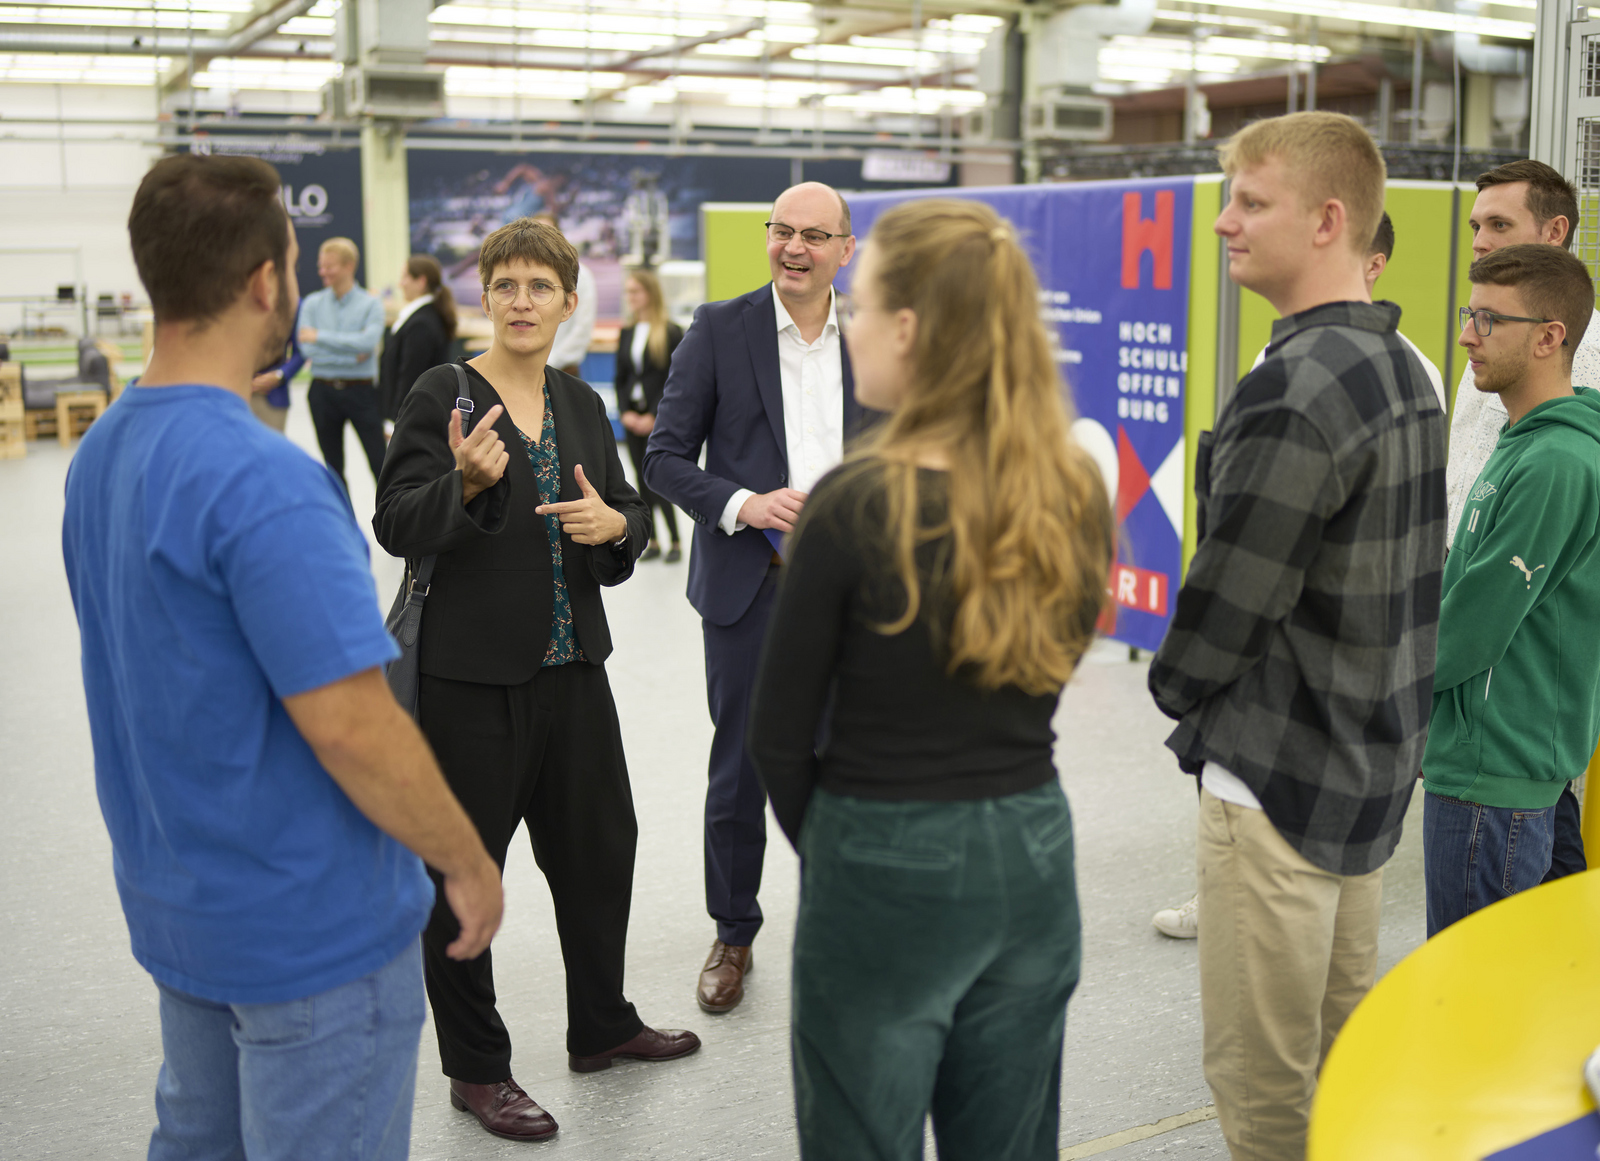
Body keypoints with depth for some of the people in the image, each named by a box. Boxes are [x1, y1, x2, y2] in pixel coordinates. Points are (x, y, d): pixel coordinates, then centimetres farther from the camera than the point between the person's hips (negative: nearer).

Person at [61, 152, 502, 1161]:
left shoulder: (100, 457, 3)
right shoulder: (265, 482, -26)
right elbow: (350, 727, -27)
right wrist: (468, 863, -13)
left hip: (174, 906, 9)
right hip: (312, 927, -9)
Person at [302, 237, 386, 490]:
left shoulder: (371, 304, -2)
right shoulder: (312, 304, 4)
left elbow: (368, 341, -19)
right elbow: (308, 350, -6)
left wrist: (320, 336, -16)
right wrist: (351, 357, -13)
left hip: (361, 391, -3)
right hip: (323, 391, 3)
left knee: (379, 461, -5)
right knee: (333, 467, 11)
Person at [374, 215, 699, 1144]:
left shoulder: (582, 404, 9)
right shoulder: (442, 395, -8)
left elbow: (631, 508, 15)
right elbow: (397, 525, -12)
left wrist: (614, 523, -8)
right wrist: (465, 482, -30)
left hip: (573, 666, 6)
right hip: (470, 675, -6)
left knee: (601, 845, 17)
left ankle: (602, 1025, 38)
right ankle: (477, 1069, 22)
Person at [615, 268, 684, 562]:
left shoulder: (672, 333, -6)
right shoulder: (626, 334, 11)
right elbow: (620, 379, 13)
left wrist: (653, 416, -13)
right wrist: (625, 412, -2)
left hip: (660, 419, -6)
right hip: (632, 419, 6)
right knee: (642, 480, 8)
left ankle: (676, 542, 4)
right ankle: (652, 541, 16)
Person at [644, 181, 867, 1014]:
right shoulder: (720, 329, -3)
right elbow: (665, 456, -4)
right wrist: (745, 504, -19)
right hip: (750, 585, -2)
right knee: (740, 768, 7)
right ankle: (733, 935, 26)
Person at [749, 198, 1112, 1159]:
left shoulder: (859, 504, -18)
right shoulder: (1078, 493, -3)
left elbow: (780, 736, -9)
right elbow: (1040, 672, 6)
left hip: (888, 873, -5)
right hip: (1034, 853, 5)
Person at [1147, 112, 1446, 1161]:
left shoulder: (1299, 383, -22)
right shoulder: (1405, 369, 9)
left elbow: (1233, 584, -20)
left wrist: (1175, 683, 0)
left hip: (1280, 777, -10)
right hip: (1376, 761, 10)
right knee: (1343, 1042, 22)